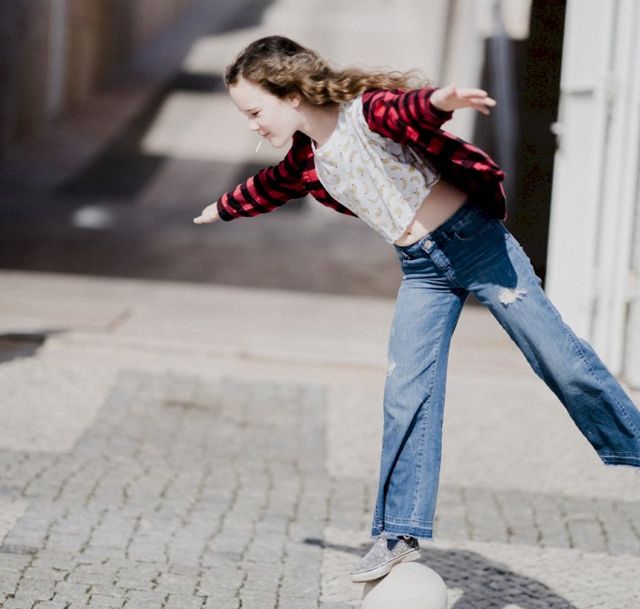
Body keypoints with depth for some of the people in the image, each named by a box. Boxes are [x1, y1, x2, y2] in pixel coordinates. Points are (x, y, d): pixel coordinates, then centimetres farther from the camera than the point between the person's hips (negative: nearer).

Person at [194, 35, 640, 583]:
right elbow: (269, 188, 29)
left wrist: (439, 100, -65)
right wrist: (223, 209, 47)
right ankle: (399, 533, 1)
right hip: (422, 271, 6)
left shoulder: (367, 111, -18)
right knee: (407, 396, -3)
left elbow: (411, 108, -41)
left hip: (473, 239, -6)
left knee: (558, 358, -5)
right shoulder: (306, 161, 6)